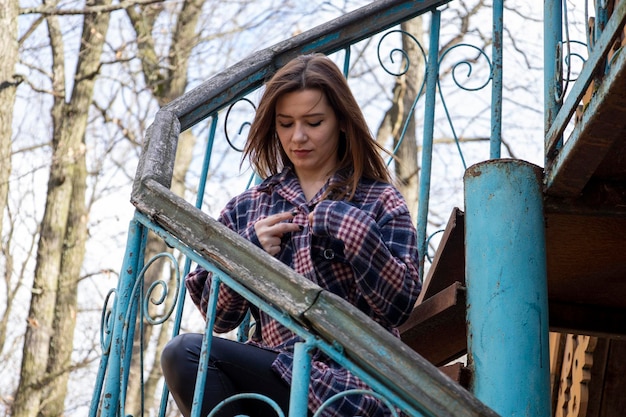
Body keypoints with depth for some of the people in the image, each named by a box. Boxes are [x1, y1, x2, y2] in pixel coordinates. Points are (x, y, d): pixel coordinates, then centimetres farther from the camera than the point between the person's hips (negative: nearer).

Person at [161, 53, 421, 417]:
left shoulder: (379, 201, 7)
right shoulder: (248, 208, 17)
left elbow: (400, 306, -5)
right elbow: (219, 317, 14)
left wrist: (354, 231, -15)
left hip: (349, 385, -4)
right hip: (276, 369, 4)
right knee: (183, 353, -25)